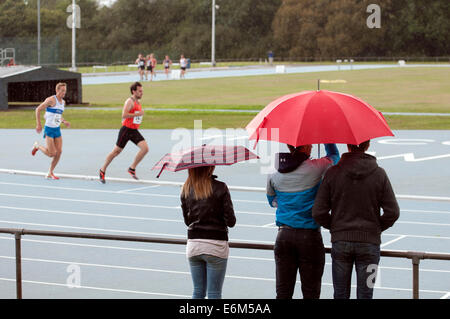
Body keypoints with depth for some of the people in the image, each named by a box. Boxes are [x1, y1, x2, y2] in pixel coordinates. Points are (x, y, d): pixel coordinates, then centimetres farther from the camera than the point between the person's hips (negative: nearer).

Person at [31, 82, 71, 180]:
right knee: (51, 154, -9)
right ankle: (37, 146, 21)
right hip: (49, 129, -7)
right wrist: (38, 124, -15)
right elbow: (38, 109, -11)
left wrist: (64, 122, 5)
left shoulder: (63, 102, 10)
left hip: (57, 129, 7)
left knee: (59, 152, -1)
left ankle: (50, 173, 12)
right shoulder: (51, 100, -15)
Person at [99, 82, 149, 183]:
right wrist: (137, 114, -24)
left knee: (145, 148, -11)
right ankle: (103, 170, 18)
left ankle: (132, 168, 1)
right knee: (116, 151, 1)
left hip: (134, 131, 7)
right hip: (126, 129, -7)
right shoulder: (129, 101, -13)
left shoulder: (138, 102, 14)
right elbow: (124, 115, -26)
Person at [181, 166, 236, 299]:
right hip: (216, 245, -4)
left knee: (198, 292, 14)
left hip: (193, 244, 4)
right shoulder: (220, 188, -11)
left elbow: (187, 221, 9)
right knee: (214, 293, 3)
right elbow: (230, 221, -9)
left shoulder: (186, 190, 2)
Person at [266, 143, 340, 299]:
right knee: (310, 293, 2)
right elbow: (334, 155, 11)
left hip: (284, 235, 4)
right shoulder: (315, 168, -10)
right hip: (310, 236, -4)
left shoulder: (274, 176, 3)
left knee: (283, 292, 8)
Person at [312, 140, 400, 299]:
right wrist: (377, 228, 11)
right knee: (365, 295, 5)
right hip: (369, 243, 0)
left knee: (340, 294, 10)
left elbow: (318, 213, -6)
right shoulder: (379, 174, -5)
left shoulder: (333, 173, -5)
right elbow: (392, 212, -5)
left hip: (340, 242, 1)